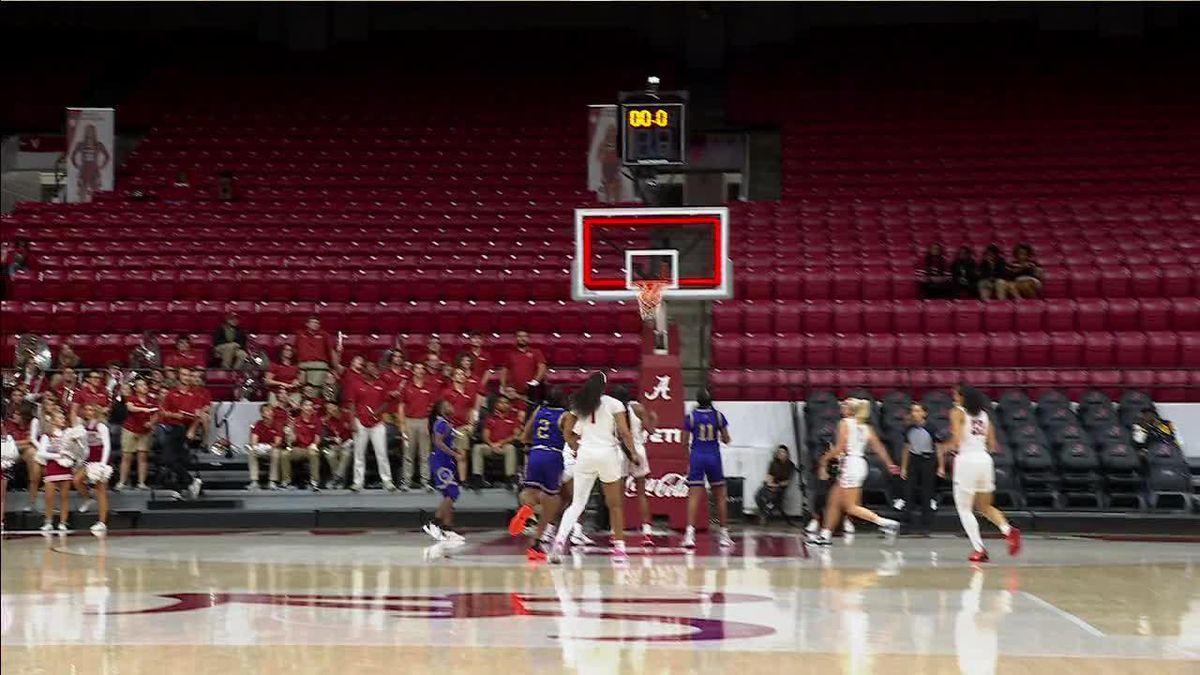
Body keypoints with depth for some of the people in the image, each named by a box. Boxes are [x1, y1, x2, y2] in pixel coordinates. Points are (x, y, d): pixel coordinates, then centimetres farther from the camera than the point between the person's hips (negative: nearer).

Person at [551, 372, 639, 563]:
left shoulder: (578, 405, 10)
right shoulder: (613, 404, 0)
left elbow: (567, 433, 10)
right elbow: (624, 433, -7)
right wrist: (633, 454, 4)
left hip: (585, 454, 3)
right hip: (607, 454, -2)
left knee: (577, 504, 4)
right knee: (615, 504, 11)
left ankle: (560, 539, -18)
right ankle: (619, 548, 14)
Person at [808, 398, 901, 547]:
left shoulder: (845, 423, -7)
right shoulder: (866, 427, 14)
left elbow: (840, 448, -15)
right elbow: (879, 447, 9)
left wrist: (824, 459, -5)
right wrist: (890, 465, 11)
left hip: (850, 464, -9)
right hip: (859, 464, 9)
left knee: (851, 507, -8)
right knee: (833, 502, 14)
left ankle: (886, 523, -15)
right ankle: (826, 535, 18)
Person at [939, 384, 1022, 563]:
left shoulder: (957, 413, -2)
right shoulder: (984, 414, 15)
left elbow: (956, 442, -13)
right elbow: (992, 446, 13)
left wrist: (942, 449, 5)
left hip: (967, 459, -6)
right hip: (985, 460, 6)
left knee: (964, 508, 5)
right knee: (984, 507, 18)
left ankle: (979, 549, -5)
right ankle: (1009, 530, -7)